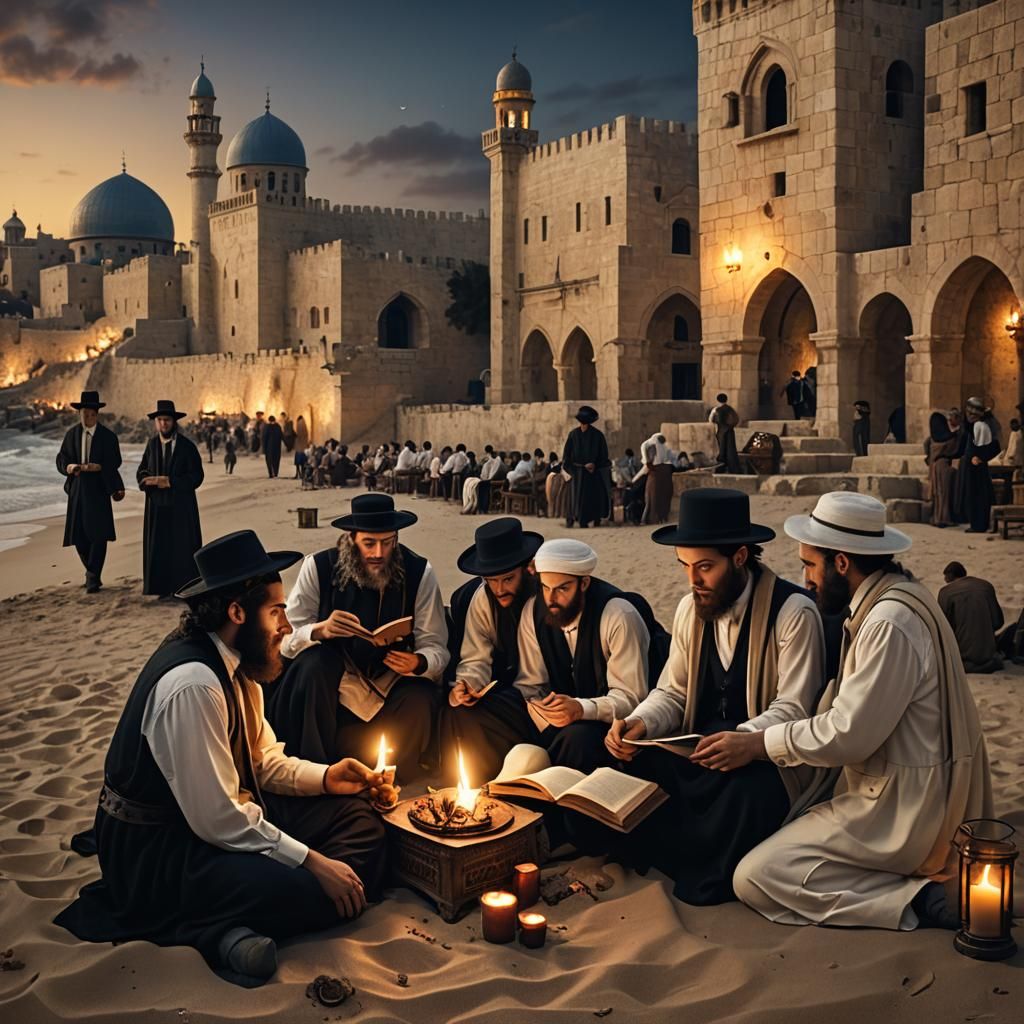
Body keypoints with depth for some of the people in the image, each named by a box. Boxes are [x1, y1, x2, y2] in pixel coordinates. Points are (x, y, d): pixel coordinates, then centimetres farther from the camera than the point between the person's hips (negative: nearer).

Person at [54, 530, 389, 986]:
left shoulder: (235, 662, 2)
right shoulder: (192, 684, -27)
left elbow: (264, 760, 12)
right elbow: (219, 821, -27)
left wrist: (325, 776, -5)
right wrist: (313, 863, -22)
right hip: (159, 851, -10)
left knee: (358, 816, 2)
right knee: (308, 893, -29)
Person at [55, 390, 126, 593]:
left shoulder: (108, 436, -1)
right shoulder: (72, 434, 8)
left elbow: (114, 462, -7)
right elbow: (61, 459, 7)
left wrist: (97, 467, -23)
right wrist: (69, 467, -14)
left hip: (98, 490, -3)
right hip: (77, 489, 3)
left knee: (98, 534, -9)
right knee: (78, 535, 5)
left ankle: (93, 577, -2)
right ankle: (92, 572, 25)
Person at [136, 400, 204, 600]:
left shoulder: (187, 446, -5)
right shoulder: (152, 444, 7)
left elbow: (196, 477, -10)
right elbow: (141, 473, 7)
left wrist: (169, 482, -18)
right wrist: (154, 481, -15)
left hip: (181, 507, -3)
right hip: (157, 506, 3)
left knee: (183, 546, 0)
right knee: (159, 547, 2)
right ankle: (166, 589, 8)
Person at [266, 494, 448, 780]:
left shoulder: (418, 572, -6)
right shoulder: (319, 567, -8)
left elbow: (436, 648, -5)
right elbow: (286, 639, -9)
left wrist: (418, 663, -29)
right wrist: (320, 630, -31)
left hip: (393, 676, 0)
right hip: (333, 677, 0)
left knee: (418, 701, -31)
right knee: (314, 664, -32)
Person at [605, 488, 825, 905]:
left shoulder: (794, 613, -15)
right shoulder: (690, 609, 6)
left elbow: (794, 709, -16)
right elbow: (673, 693, 9)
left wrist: (745, 739, -36)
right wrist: (638, 723, -13)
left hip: (768, 757, -5)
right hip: (699, 748, 6)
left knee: (748, 792, -37)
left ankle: (708, 881, -9)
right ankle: (677, 863, 2)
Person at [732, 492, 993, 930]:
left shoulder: (889, 624, -24)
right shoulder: (895, 599, 7)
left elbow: (847, 736, -22)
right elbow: (856, 712, 11)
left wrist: (760, 742, -10)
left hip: (903, 809, -10)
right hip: (914, 792, 10)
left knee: (753, 878, -9)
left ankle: (914, 900, -9)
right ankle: (913, 878, 11)